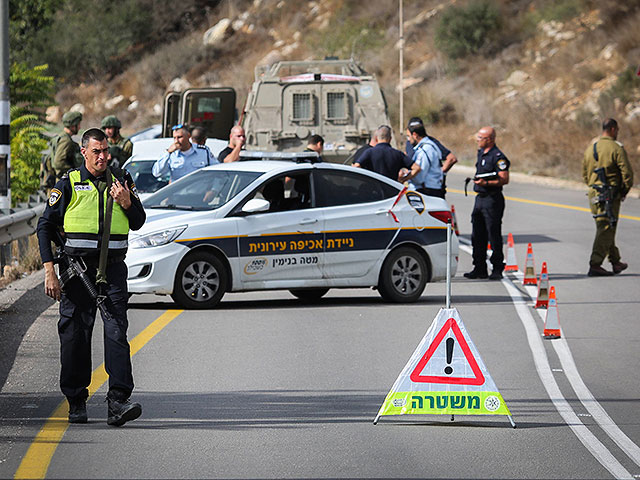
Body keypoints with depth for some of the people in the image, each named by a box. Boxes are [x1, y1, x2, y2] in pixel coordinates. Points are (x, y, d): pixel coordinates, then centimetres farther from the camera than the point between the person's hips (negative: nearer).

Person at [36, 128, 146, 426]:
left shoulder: (121, 180, 12)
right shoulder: (69, 185, 3)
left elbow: (138, 223, 14)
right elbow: (45, 226, 3)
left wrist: (127, 202, -8)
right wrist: (49, 270, -5)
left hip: (113, 268, 1)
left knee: (117, 332, -11)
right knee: (75, 334, 1)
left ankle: (118, 402, -18)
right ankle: (76, 402, 12)